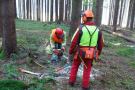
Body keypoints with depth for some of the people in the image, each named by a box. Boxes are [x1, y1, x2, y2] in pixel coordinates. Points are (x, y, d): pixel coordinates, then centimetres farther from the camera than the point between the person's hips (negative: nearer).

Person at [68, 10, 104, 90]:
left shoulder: (81, 28, -16)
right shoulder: (98, 30, -5)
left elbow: (74, 41, -12)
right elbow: (101, 44, 4)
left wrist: (71, 51, 4)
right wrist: (98, 53, 19)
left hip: (80, 52, -2)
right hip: (90, 54, 2)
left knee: (75, 66, 21)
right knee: (87, 69, 17)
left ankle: (72, 81, 29)